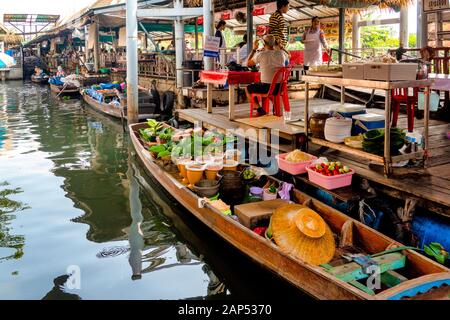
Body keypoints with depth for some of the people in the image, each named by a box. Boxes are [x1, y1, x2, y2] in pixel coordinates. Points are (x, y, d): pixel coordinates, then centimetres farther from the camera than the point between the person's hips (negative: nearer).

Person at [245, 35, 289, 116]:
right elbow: (288, 56, 23)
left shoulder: (261, 55, -14)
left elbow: (248, 64, 1)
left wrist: (254, 49, 7)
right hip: (279, 87, 5)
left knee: (248, 89, 19)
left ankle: (260, 110, 6)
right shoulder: (281, 53, -2)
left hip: (266, 87, -5)